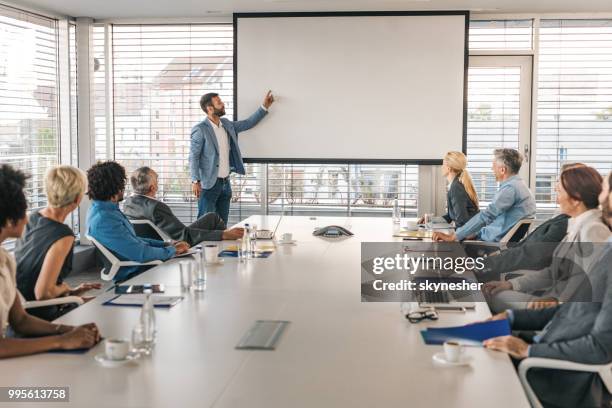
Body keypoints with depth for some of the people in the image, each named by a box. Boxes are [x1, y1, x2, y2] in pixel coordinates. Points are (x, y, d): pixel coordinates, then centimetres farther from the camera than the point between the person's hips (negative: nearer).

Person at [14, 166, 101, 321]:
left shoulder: (32, 219, -1)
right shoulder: (63, 236, -26)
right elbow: (43, 293, -27)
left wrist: (69, 291, 12)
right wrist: (65, 287, -7)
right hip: (38, 317, -8)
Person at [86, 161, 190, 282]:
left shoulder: (104, 209, 8)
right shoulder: (104, 220, -25)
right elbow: (141, 254, -26)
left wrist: (166, 244, 9)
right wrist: (172, 250, -10)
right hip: (132, 274, -10)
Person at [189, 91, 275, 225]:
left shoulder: (227, 124, 9)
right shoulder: (200, 130, -12)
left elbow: (248, 123, 19)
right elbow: (193, 156, -12)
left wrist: (264, 107, 11)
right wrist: (195, 181, -18)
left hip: (226, 182, 7)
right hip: (209, 184, -7)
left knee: (222, 223, 12)